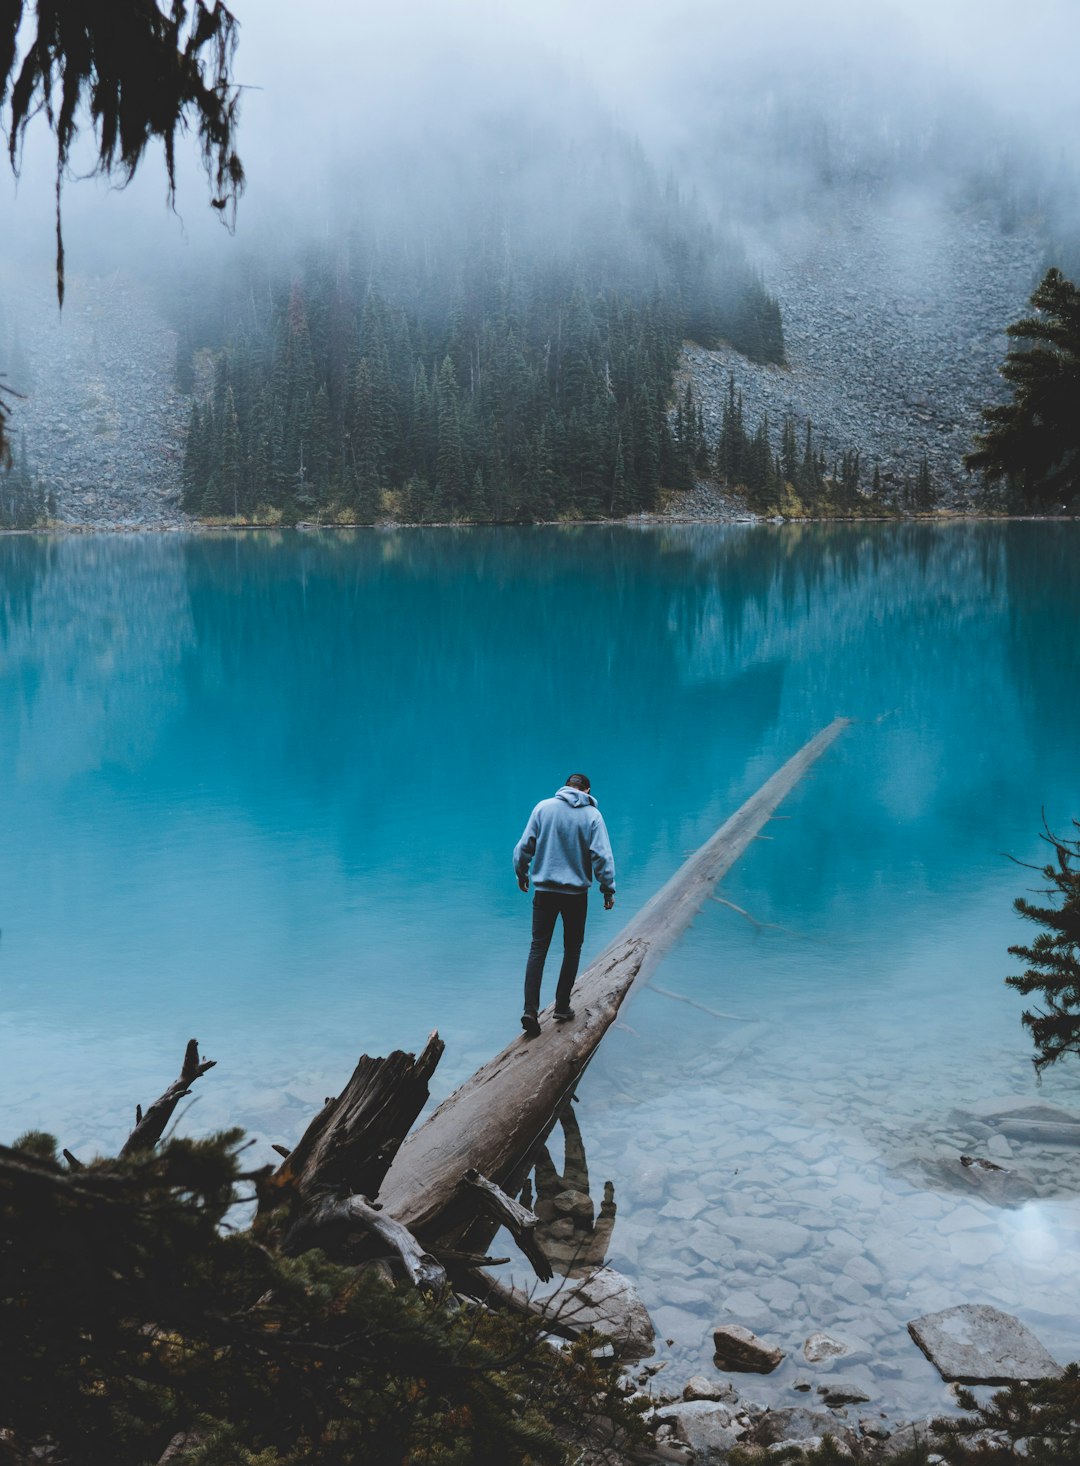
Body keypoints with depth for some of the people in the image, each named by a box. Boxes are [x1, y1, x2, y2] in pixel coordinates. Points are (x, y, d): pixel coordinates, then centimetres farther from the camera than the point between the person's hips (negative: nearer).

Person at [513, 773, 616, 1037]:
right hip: (576, 893, -1)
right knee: (572, 948, 14)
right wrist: (608, 889, 0)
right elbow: (601, 856, -10)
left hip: (544, 890, 1)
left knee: (538, 948, 6)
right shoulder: (592, 815, -4)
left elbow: (524, 846, 0)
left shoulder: (543, 807, -1)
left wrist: (521, 874, 17)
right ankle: (562, 1007, 17)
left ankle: (530, 1009, -5)